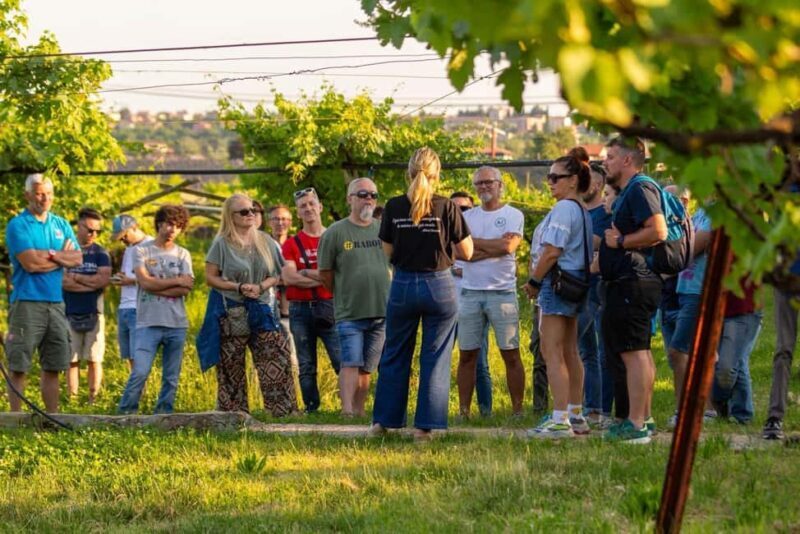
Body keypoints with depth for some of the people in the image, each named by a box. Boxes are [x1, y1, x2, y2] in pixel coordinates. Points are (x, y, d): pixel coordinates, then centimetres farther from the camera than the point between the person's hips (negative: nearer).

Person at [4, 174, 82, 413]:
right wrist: (62, 256, -1)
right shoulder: (18, 225, -4)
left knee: (53, 367, 7)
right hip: (26, 302, -6)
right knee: (19, 366, -6)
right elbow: (29, 262, -14)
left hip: (56, 302, 6)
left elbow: (77, 259, 6)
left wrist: (50, 255, -10)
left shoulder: (61, 225, 15)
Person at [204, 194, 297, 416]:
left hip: (262, 310, 3)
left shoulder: (265, 242, 10)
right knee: (231, 368, -1)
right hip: (232, 312, -3)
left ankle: (284, 409, -5)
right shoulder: (222, 244, 0)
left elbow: (276, 276, 12)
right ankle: (233, 414, 4)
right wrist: (238, 287, -15)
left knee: (278, 361, -7)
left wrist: (261, 287, -9)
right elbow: (210, 277, -2)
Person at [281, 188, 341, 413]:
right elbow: (289, 278, -4)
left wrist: (306, 273, -5)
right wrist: (322, 277, -7)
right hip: (300, 309, 2)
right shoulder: (291, 244, 9)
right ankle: (311, 408, 8)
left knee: (342, 360, -12)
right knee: (306, 366, 4)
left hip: (329, 308, -2)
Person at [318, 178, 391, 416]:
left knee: (366, 368, 7)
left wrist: (387, 295, 14)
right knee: (351, 363, -13)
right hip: (349, 314, -3)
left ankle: (360, 411, 12)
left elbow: (392, 267, 20)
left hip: (382, 312, 3)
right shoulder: (335, 232, -2)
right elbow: (325, 274, 4)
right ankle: (347, 410, -18)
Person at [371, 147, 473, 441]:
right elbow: (466, 252, -3)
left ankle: (383, 421, 21)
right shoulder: (446, 208, -8)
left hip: (403, 285, 2)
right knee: (435, 358, 5)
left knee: (394, 356, 16)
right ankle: (425, 425, 3)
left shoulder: (394, 207, -3)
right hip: (439, 286, -2)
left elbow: (388, 252, 5)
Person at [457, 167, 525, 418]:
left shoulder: (513, 215, 4)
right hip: (470, 292, 3)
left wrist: (477, 246, -6)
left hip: (502, 291, -3)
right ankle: (464, 411, 6)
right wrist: (494, 245, -7)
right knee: (467, 355, 3)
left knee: (510, 354, -1)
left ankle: (517, 409, 3)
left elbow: (509, 246, -13)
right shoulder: (467, 217, 13)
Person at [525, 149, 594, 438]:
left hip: (557, 283, -10)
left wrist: (534, 280, -10)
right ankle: (576, 415, 22)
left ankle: (560, 419, -14)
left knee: (552, 352, -10)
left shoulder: (563, 209, -16)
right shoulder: (582, 211, 14)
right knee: (570, 352, 16)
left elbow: (552, 251, -21)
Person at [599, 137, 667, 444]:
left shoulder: (640, 189, -13)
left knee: (632, 352, -12)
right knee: (640, 352, 15)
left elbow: (658, 231, -25)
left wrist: (620, 241, -17)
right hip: (630, 282, 12)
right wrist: (605, 252, 16)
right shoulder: (627, 193, 21)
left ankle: (635, 424, -14)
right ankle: (644, 418, 21)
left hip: (632, 283, -12)